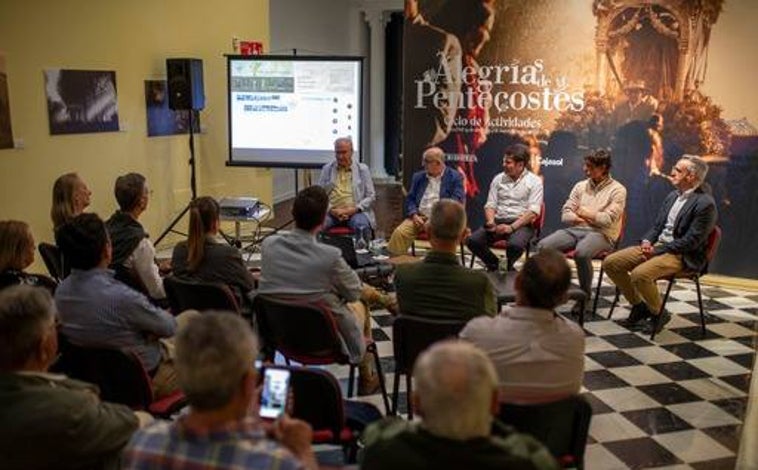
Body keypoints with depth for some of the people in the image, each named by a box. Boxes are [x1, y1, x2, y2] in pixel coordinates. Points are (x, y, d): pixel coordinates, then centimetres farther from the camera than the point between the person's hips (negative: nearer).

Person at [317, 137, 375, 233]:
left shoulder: (362, 169, 11)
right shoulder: (327, 169, 14)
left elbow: (371, 196, 9)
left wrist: (355, 209, -8)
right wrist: (331, 210, -9)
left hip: (355, 212, -1)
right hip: (332, 212, 1)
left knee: (361, 226, -34)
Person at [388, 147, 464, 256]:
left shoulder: (454, 177, 5)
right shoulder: (418, 176, 19)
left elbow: (457, 201, -4)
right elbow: (410, 199, 14)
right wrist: (414, 215, -7)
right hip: (419, 217, 4)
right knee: (399, 232, -23)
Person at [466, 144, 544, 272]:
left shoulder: (534, 181, -1)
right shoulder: (498, 179, 13)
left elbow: (533, 211, -10)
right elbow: (490, 205, 12)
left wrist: (511, 227, -21)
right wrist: (491, 222, -10)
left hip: (521, 224, -4)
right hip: (498, 222, 4)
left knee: (515, 245, -38)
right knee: (472, 241, -22)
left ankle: (508, 266, -3)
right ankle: (493, 264, 6)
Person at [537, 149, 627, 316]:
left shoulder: (617, 190, 1)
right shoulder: (581, 186, 16)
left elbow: (608, 219, -10)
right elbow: (565, 214, 11)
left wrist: (587, 213, 1)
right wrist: (580, 217, -8)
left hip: (600, 234, -5)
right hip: (575, 229, 5)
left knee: (581, 253, -38)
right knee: (543, 246, -21)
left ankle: (585, 296, -15)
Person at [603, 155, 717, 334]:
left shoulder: (705, 203, -13)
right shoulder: (673, 196, 14)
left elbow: (691, 241, -17)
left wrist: (657, 250, -17)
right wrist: (647, 241, -3)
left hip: (681, 255, -8)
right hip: (656, 245, 8)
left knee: (640, 274, -33)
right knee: (610, 263, -5)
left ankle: (658, 313, -4)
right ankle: (639, 305, 12)